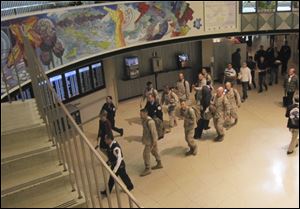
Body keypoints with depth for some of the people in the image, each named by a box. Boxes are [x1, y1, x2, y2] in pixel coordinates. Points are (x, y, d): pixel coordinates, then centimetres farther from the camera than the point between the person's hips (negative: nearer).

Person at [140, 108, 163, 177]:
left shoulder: (150, 121, -28)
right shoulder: (144, 120, 2)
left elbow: (153, 131, -24)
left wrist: (154, 141, -21)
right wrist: (143, 138, 20)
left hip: (150, 140, -9)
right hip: (148, 139, 9)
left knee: (146, 154, -3)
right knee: (154, 151, 22)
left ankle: (148, 169, 9)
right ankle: (159, 164, 38)